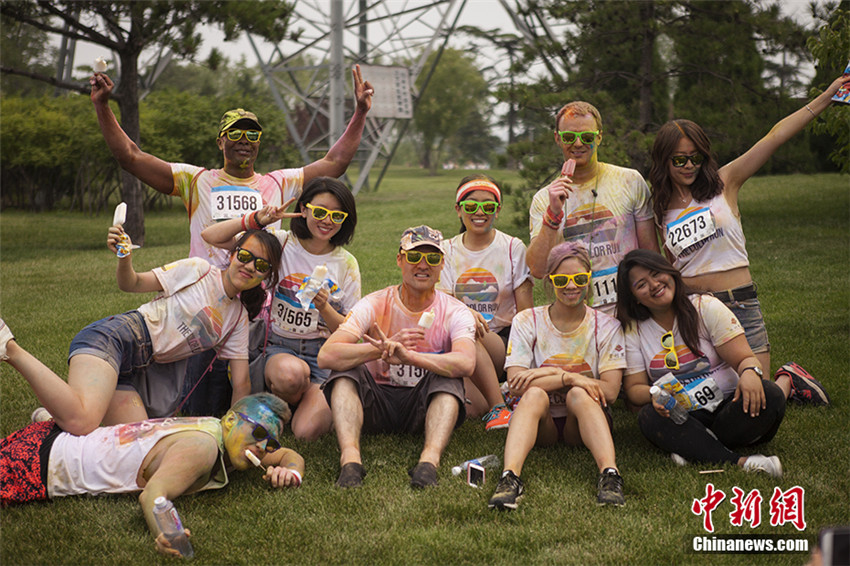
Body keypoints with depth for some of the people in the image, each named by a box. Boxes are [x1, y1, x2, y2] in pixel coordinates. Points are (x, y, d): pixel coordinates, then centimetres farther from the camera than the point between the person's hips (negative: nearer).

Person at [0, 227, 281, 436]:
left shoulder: (239, 318, 18)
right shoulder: (198, 270, 1)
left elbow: (241, 385, 16)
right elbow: (133, 284, 0)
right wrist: (125, 259, -21)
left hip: (133, 373, 7)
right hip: (113, 337, -7)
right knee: (81, 422, -33)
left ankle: (54, 416, 4)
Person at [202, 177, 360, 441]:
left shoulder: (346, 264, 5)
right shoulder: (280, 244, 1)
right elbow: (211, 236, -3)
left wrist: (324, 308, -16)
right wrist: (257, 220, -16)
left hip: (325, 352, 0)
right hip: (280, 347, 0)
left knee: (308, 431, -26)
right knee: (290, 373, -39)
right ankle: (286, 406, -3)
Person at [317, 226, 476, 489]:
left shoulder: (455, 312, -6)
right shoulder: (374, 305, -6)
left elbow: (466, 363, -29)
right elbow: (326, 356, -21)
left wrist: (406, 355, -43)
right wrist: (384, 349, -35)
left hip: (425, 407, -1)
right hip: (376, 405, 1)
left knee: (448, 377, -28)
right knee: (347, 369, -24)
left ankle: (430, 458, -46)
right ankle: (350, 457, -40)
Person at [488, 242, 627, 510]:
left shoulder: (606, 326, 0)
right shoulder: (526, 322, 0)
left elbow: (610, 391, -11)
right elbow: (517, 384, -12)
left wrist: (552, 374, -18)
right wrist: (569, 378, -22)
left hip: (584, 421, 0)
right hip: (540, 422, 0)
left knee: (579, 394, -31)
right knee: (535, 394, -32)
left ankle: (610, 474, -50)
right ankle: (510, 476, -53)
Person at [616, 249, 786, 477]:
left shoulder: (707, 307, -1)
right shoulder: (633, 331, 5)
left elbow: (745, 358, -6)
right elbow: (634, 388, 3)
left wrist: (749, 372, -31)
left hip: (726, 409, 0)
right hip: (683, 419, 1)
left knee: (769, 395, -29)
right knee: (649, 418, -32)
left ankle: (696, 449, -25)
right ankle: (739, 462, -38)